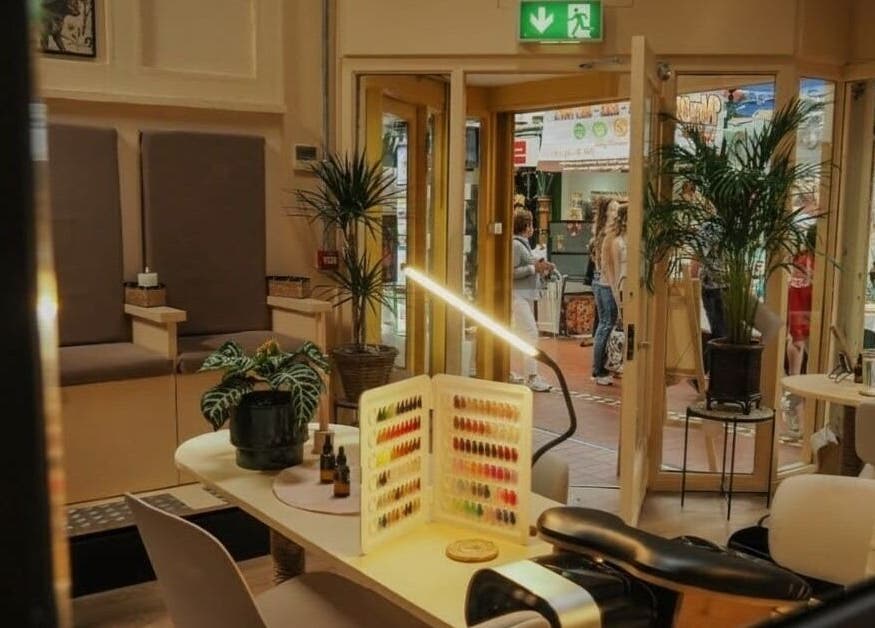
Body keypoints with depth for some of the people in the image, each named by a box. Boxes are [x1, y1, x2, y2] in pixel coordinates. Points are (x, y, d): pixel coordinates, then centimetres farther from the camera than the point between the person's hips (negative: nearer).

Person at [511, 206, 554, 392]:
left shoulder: (523, 244, 16)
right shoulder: (516, 245, -14)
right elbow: (511, 272, -21)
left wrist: (540, 267, 7)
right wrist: (534, 268, -18)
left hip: (525, 296, 10)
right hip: (518, 296, -10)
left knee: (517, 335, 14)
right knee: (531, 334, -13)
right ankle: (531, 377, -13)